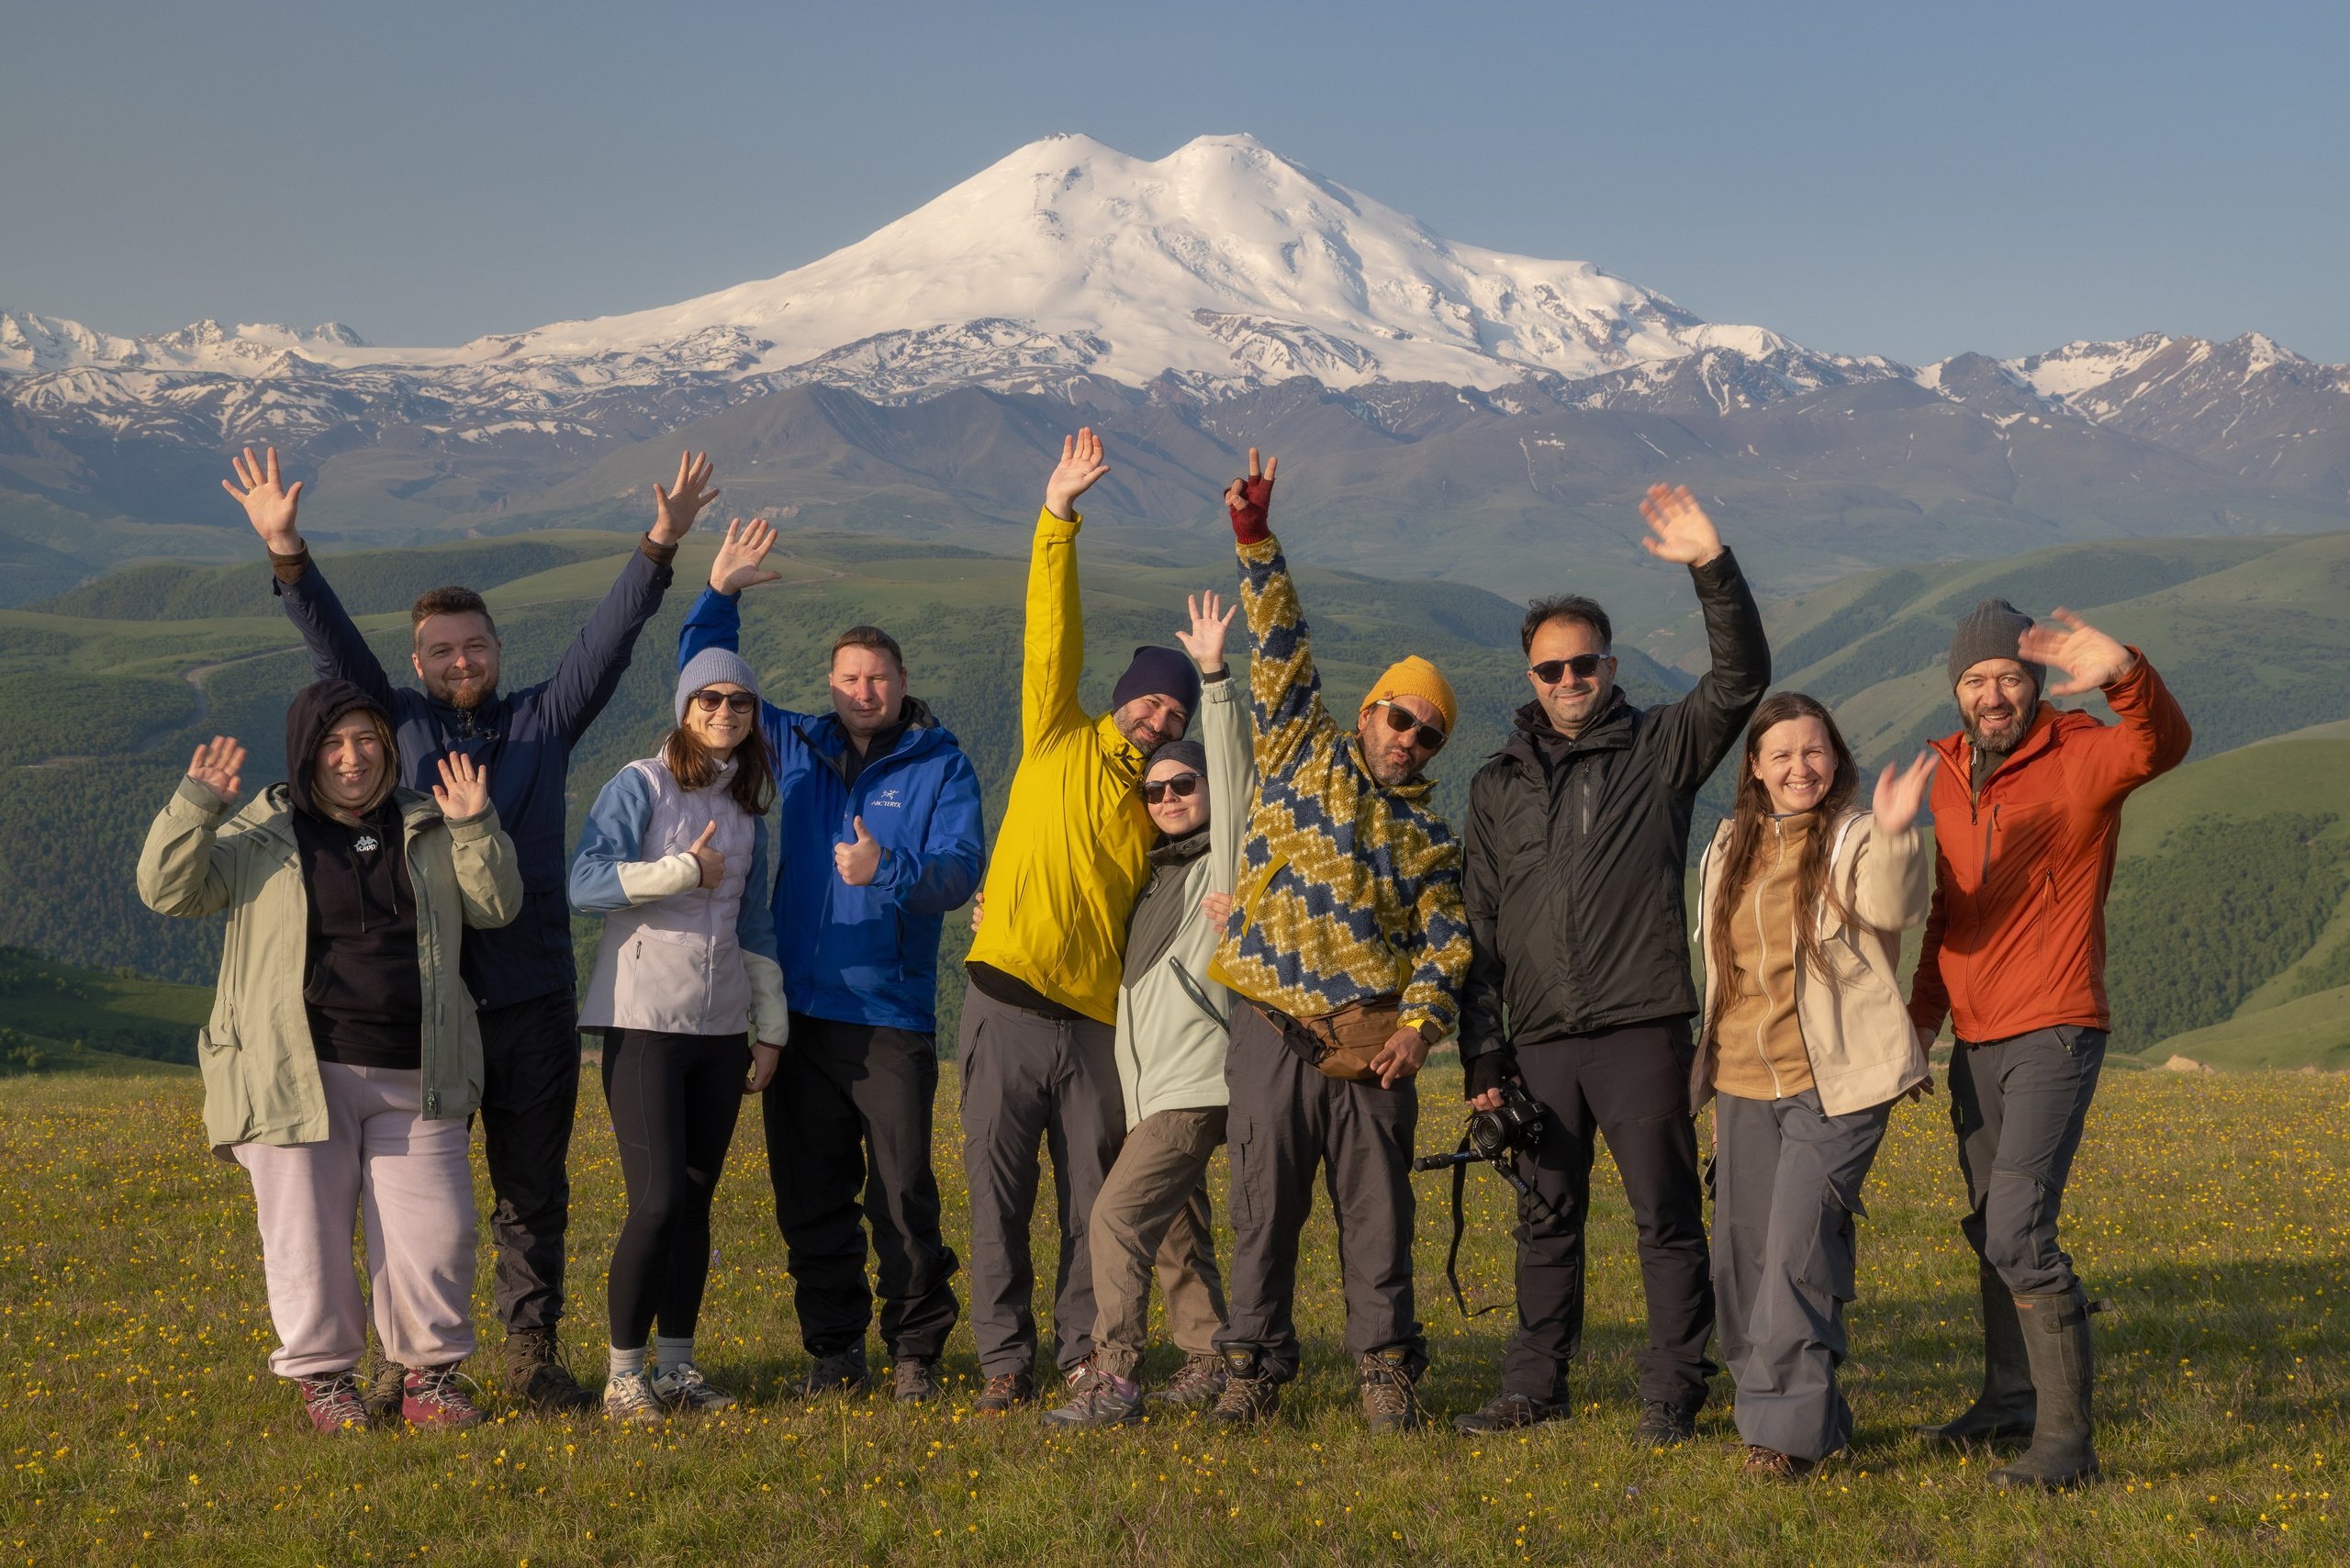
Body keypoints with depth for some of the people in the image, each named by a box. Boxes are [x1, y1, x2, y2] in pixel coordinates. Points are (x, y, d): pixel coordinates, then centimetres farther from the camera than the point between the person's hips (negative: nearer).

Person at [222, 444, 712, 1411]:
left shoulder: (543, 723, 8)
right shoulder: (399, 726, 6)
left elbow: (607, 641, -1)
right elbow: (334, 646, -4)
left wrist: (660, 546, -13)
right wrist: (286, 553, -19)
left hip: (532, 1002, 1)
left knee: (534, 1193, 8)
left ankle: (532, 1355, 17)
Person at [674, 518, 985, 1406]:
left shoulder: (941, 767, 2)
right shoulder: (798, 749, 12)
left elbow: (960, 869, -9)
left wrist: (889, 871, -27)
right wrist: (719, 597, 5)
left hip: (894, 1017, -3)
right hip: (799, 1011, 4)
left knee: (903, 1193, -4)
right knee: (809, 1195, 7)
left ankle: (915, 1351, 9)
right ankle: (833, 1348, 19)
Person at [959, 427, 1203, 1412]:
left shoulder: (1156, 805, 14)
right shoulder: (1058, 744, 6)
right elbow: (1052, 636, -4)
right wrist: (1058, 519, -13)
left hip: (1099, 1025, 3)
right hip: (1009, 1007, -3)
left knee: (1095, 1201, 4)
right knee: (999, 1193, 0)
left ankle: (1086, 1356, 14)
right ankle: (1005, 1360, 7)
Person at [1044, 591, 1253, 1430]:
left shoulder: (1226, 861, 1)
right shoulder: (1152, 876, 22)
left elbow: (1233, 770, -11)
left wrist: (1214, 676, -17)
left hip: (1198, 1081, -9)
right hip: (1151, 1084, 9)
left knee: (1120, 1211, -18)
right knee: (1177, 1230, 13)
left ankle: (1113, 1375, -19)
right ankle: (1209, 1363, 22)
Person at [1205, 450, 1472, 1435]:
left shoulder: (1429, 835, 14)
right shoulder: (1302, 756, 12)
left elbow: (1445, 943, 6)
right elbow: (1280, 651, 4)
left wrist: (1420, 1024, -11)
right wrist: (1256, 545, -6)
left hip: (1372, 1040, 1)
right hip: (1274, 1028, -1)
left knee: (1377, 1210, 3)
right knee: (1264, 1205, 2)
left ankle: (1386, 1368, 12)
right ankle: (1254, 1367, 12)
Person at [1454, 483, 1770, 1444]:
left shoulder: (1659, 749, 7)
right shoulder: (1497, 788, 16)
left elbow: (1741, 679, -9)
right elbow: (1480, 929, 14)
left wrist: (1712, 569, -21)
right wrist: (1481, 1056, 9)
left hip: (1642, 1025, -4)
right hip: (1540, 1038, 4)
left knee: (1665, 1213, -2)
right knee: (1547, 1217, 11)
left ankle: (1672, 1392, 5)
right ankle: (1534, 1386, 20)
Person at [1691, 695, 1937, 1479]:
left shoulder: (1854, 840, -3)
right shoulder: (1728, 851, 15)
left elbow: (1895, 908, -25)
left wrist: (1894, 835, -43)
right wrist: (1702, 1073, 25)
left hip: (1834, 1083, -6)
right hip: (1745, 1085, 6)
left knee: (1798, 1246, -15)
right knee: (1743, 1256, 7)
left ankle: (1788, 1426, -8)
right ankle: (1814, 1415, 20)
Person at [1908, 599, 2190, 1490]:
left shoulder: (2078, 757, -11)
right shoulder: (1950, 776, 11)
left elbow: (2160, 747, -35)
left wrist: (2124, 677, -55)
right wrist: (1921, 1011, 17)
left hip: (2053, 1032, -8)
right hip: (1977, 1039, 8)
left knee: (2019, 1233, -17)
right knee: (1989, 1229, 17)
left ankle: (2067, 1438, -12)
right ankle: (2009, 1400, 32)